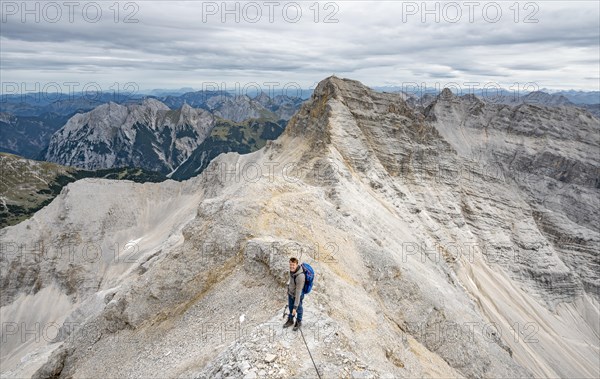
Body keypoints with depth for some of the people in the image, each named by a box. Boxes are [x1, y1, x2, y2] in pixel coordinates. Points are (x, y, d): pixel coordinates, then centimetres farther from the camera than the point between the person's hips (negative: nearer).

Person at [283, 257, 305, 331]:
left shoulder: (300, 276, -41)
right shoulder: (292, 269, -19)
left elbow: (298, 293, -36)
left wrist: (295, 307, -32)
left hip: (298, 294, -6)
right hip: (290, 292, 6)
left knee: (298, 310, 22)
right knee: (290, 307, 28)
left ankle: (298, 322, 49)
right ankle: (290, 320, 54)